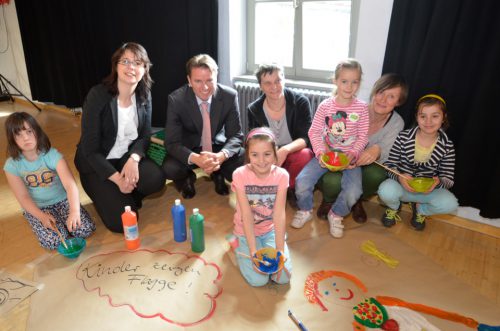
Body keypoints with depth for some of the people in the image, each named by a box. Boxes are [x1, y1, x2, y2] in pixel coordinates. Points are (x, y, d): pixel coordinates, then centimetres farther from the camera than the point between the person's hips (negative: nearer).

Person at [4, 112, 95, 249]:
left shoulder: (52, 154, -18)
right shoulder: (12, 165, -12)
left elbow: (70, 184, -30)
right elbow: (23, 197, -11)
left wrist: (74, 211, -46)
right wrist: (42, 216, -28)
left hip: (62, 200, 0)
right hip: (36, 208, 0)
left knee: (86, 229, -17)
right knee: (53, 241, -23)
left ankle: (59, 218, 12)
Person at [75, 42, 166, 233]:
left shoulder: (144, 95, -5)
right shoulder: (98, 95, -20)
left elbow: (144, 135, 0)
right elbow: (89, 148, -18)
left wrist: (133, 159, -22)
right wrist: (117, 179, -24)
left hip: (128, 156, 4)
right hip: (97, 163, -4)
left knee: (156, 179, -28)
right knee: (122, 221, -17)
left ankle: (126, 195, 6)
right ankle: (107, 194, 17)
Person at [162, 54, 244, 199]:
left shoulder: (230, 96, -18)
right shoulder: (176, 99, -21)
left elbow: (236, 135, -14)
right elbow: (172, 142, -21)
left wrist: (222, 155, -37)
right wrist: (196, 159, -42)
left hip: (218, 146, 1)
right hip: (189, 148, -1)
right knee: (170, 168, -30)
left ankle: (218, 173, 10)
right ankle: (187, 178, 8)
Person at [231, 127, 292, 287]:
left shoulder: (281, 175, -16)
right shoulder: (240, 175, -22)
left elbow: (279, 214, -19)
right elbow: (247, 215, -22)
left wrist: (280, 250, -25)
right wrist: (254, 251, -26)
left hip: (270, 230, 2)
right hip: (246, 231, -2)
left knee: (283, 276, -11)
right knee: (258, 280, -13)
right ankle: (240, 245, 13)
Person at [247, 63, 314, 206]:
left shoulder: (300, 102, -15)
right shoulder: (254, 109, -9)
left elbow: (307, 138, -19)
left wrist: (285, 150, -39)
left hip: (294, 153, -1)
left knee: (305, 155, -35)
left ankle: (289, 189, -5)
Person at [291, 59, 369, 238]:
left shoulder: (361, 108, -2)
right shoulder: (325, 105, -3)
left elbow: (362, 136, 0)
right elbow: (314, 131, -1)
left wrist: (353, 153, -15)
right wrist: (320, 152, -14)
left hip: (349, 156, 0)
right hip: (325, 153, 1)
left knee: (353, 192, -23)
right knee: (302, 181, -18)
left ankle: (336, 214, 10)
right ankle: (305, 210, 14)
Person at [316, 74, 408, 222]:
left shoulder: (397, 123, -11)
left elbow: (386, 154, -17)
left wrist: (377, 151, -42)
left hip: (366, 166, 2)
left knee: (377, 174, -33)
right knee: (333, 181, -35)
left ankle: (356, 200, 4)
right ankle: (329, 200, 7)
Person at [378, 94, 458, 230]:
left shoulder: (447, 146, -6)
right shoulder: (403, 137, -10)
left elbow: (448, 178, -4)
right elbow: (390, 165, -7)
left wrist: (438, 182, -29)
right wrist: (399, 177, -29)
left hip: (429, 189, 2)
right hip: (401, 184, -1)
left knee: (450, 203, -29)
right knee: (386, 190, -36)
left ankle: (420, 209, 8)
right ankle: (393, 207, 5)